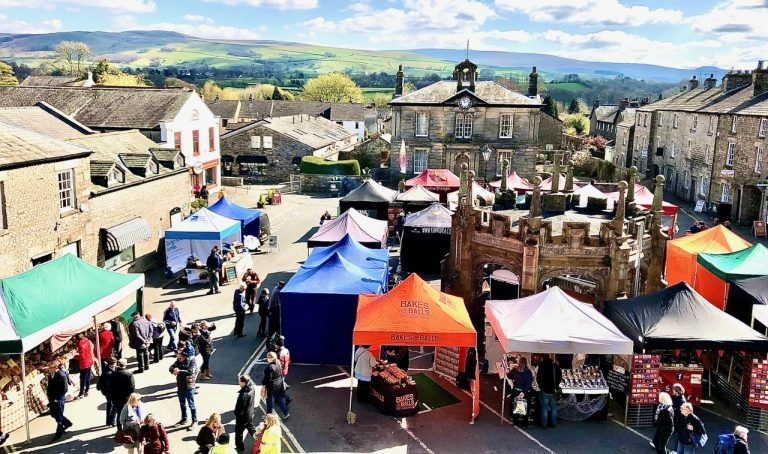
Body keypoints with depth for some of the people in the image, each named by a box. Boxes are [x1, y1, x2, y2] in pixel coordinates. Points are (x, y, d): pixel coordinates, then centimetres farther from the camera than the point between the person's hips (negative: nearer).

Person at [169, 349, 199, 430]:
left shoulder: (192, 361, -17)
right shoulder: (178, 361, 2)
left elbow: (191, 371, -29)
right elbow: (171, 367, -1)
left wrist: (180, 371, -35)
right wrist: (174, 369, -24)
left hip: (189, 386, -7)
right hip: (180, 385, 7)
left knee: (191, 404, 1)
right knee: (182, 404, 20)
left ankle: (194, 421, 12)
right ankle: (184, 419, 37)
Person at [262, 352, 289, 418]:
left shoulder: (270, 367, -28)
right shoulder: (278, 364, -2)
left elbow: (268, 378, -24)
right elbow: (281, 374, 9)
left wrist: (263, 383, -8)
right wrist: (282, 382, 19)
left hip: (271, 386, -8)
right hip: (279, 385, 8)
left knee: (270, 400, 11)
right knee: (279, 399, 20)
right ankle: (285, 413, 28)